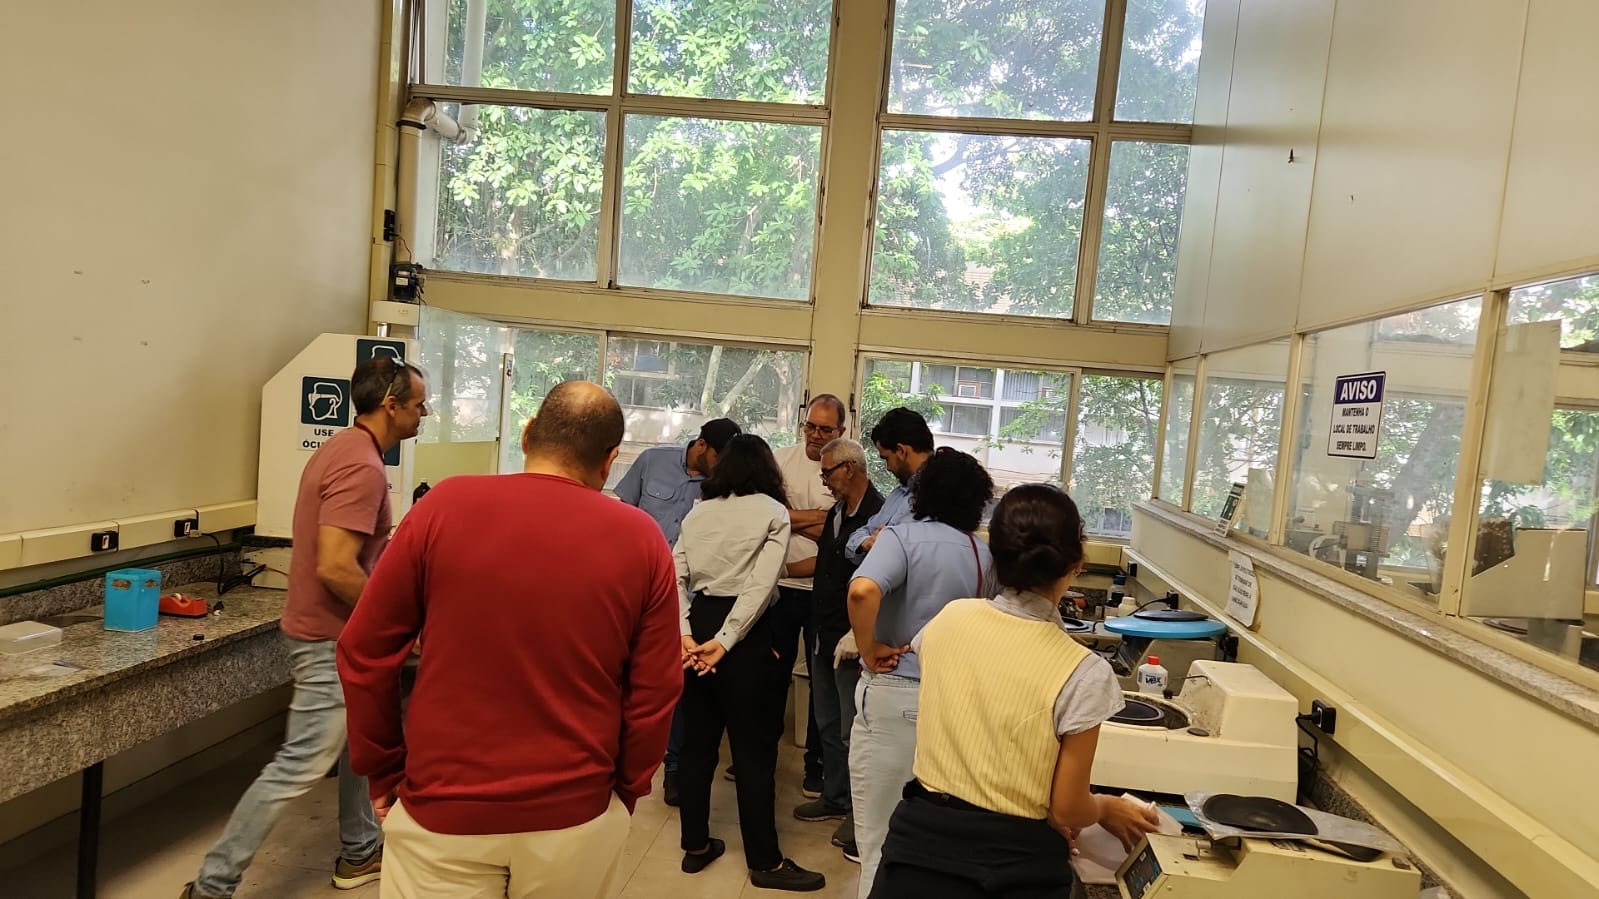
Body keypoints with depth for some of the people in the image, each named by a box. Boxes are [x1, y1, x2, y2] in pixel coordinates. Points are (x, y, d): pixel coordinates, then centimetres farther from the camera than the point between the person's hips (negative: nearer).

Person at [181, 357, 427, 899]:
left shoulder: (341, 449, 8)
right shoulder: (363, 466, -24)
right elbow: (335, 568, -29)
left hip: (341, 633, 11)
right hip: (330, 639, -11)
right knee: (301, 767, -1)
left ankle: (359, 854, 35)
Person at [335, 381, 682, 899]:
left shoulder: (445, 506, -9)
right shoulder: (641, 540, -8)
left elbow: (365, 655, -4)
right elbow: (654, 693, -5)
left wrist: (383, 772, 9)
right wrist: (624, 791, 10)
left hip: (443, 808, -1)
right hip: (576, 813, 2)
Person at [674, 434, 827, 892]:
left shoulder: (698, 511, 9)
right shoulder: (773, 512, -3)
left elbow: (675, 577, -1)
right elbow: (761, 585, -15)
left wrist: (684, 634, -8)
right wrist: (725, 642, -16)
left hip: (698, 624, 5)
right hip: (745, 632, -5)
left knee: (697, 740, 15)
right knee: (753, 747, 4)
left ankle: (695, 845, 27)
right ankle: (765, 862, 15)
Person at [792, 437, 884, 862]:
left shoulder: (879, 514, -19)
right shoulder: (837, 512, 10)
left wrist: (857, 636, -24)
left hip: (852, 643, -9)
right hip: (824, 636, 9)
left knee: (852, 731, 3)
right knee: (828, 725, 19)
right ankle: (834, 798, 35)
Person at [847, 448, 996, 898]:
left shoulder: (904, 536, -13)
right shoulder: (985, 556, 3)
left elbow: (862, 591, -31)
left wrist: (869, 649, -18)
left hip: (893, 695, -5)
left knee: (881, 835, 10)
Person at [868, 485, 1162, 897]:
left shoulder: (948, 620, -7)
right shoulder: (1083, 674, -19)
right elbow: (1067, 809, -10)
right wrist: (1107, 809, 14)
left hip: (924, 838, 3)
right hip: (1016, 864, -2)